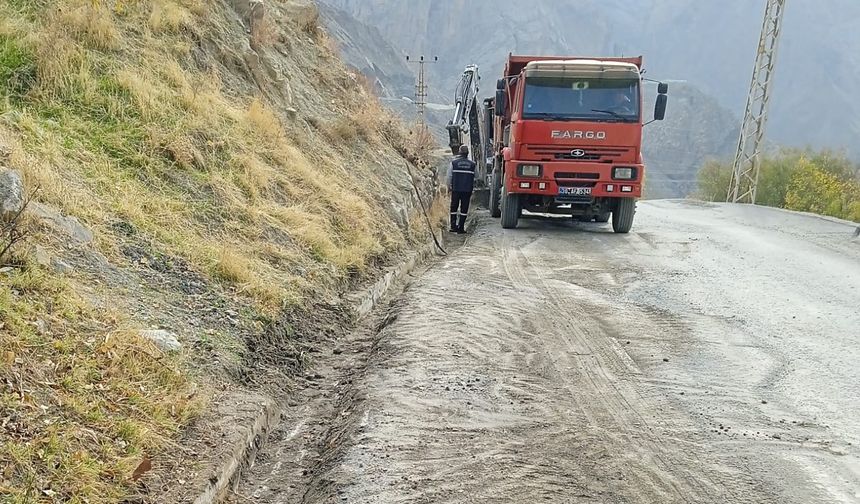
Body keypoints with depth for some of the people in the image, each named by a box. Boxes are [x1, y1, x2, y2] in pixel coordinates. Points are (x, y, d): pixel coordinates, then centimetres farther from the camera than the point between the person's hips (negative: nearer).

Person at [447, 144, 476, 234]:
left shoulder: (454, 163, -2)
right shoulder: (472, 164, 2)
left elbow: (449, 176, 2)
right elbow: (473, 179, 7)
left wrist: (449, 186, 15)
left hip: (456, 189, 0)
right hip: (467, 190, 0)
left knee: (454, 208, 11)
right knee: (464, 209, 3)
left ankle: (454, 226, 8)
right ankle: (461, 228, 1)